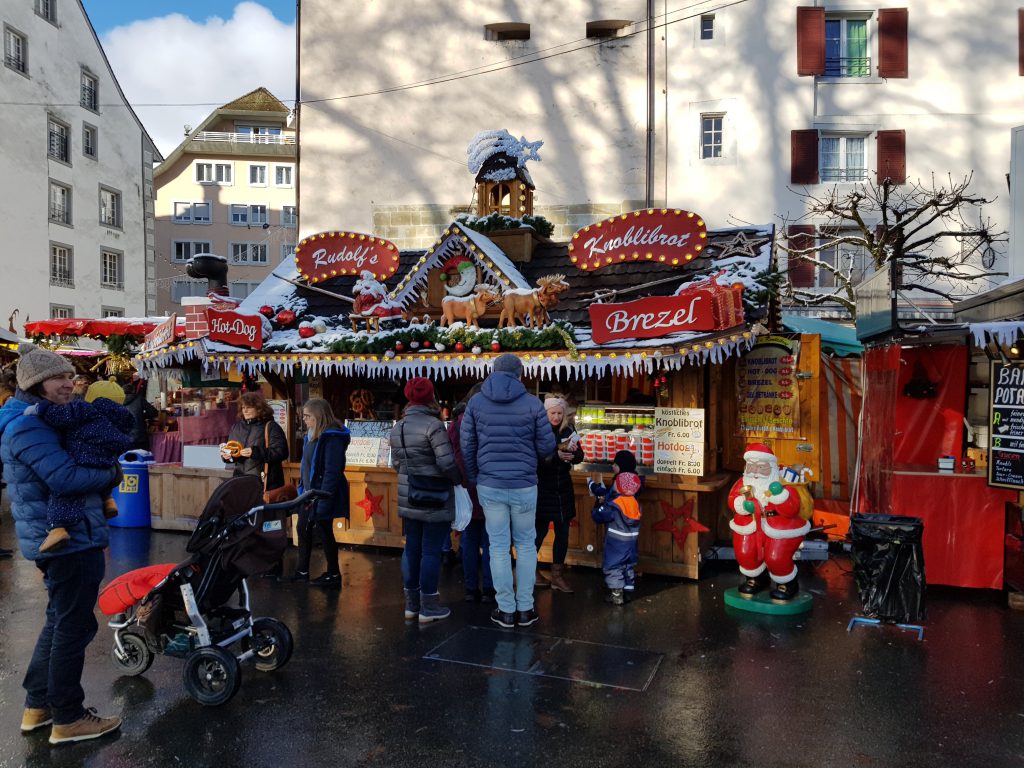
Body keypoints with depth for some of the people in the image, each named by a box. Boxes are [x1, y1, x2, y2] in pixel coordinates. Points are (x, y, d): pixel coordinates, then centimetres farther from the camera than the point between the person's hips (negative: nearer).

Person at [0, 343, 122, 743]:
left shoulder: (40, 420, 14)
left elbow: (68, 465, 21)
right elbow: (65, 478, -29)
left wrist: (103, 472, 2)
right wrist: (111, 475, -13)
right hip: (69, 539, -11)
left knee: (59, 621, 22)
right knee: (73, 626, 0)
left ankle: (37, 706, 33)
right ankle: (68, 719, 12)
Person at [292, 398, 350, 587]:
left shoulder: (332, 437, -20)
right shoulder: (312, 435, 10)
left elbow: (332, 471, -24)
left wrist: (322, 498, -25)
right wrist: (303, 488, 16)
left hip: (322, 495, -10)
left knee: (325, 531, 2)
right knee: (303, 529, 16)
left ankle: (334, 575, 16)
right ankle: (302, 571, 30)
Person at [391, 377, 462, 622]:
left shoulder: (397, 428, 8)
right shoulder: (432, 424, -17)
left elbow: (396, 463, 13)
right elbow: (447, 462, -20)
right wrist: (460, 480, -3)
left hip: (408, 499, 7)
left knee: (411, 548, 13)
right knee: (431, 551, 1)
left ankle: (411, 603, 23)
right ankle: (428, 606, 9)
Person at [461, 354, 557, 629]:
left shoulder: (476, 403, 0)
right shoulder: (532, 403, -5)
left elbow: (466, 446, 1)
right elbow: (547, 446, -3)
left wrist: (473, 480, 13)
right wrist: (542, 457, 20)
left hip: (489, 486, 1)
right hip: (524, 486, -1)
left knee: (499, 547, 9)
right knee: (526, 545, 14)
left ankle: (506, 610, 17)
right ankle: (525, 609, 18)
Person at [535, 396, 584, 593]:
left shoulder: (567, 431, 5)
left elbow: (579, 458, 6)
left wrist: (574, 451, -16)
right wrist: (556, 455, -30)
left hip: (563, 489, 5)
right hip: (542, 489, -5)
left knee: (562, 532, 7)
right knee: (540, 530, 4)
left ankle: (557, 576, 18)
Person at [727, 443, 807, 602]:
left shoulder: (783, 482, -20)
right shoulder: (744, 482, -6)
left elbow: (792, 510, -27)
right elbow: (732, 499, -2)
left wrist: (779, 494, -42)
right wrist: (744, 505, -24)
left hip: (782, 528, -4)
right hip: (750, 525, 5)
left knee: (776, 558, -17)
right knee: (745, 554, -7)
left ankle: (787, 584, 20)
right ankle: (756, 578, 29)